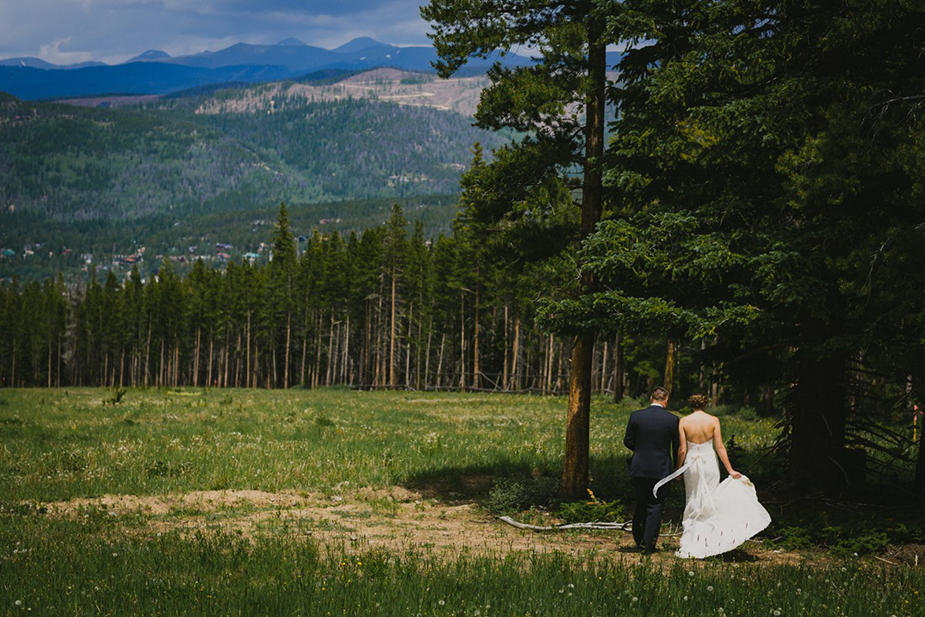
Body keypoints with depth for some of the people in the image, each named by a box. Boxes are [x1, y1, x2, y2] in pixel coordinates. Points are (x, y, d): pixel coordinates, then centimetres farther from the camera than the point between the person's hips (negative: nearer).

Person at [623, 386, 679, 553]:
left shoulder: (635, 416, -4)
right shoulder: (672, 419, -7)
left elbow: (627, 441, 1)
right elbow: (677, 447, -1)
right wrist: (678, 468, 12)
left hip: (639, 469, 2)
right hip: (661, 469, -2)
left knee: (641, 503, 17)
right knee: (655, 507, 5)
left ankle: (639, 540, 26)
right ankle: (649, 545, 4)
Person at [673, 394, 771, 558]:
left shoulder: (684, 421, -4)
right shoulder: (713, 420, -5)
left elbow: (682, 449, -5)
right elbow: (719, 447, -7)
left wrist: (678, 470, 7)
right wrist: (730, 470, -1)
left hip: (691, 464, 1)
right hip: (710, 464, -1)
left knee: (692, 502, 11)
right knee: (709, 503, 8)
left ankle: (690, 544, 9)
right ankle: (707, 543, 6)